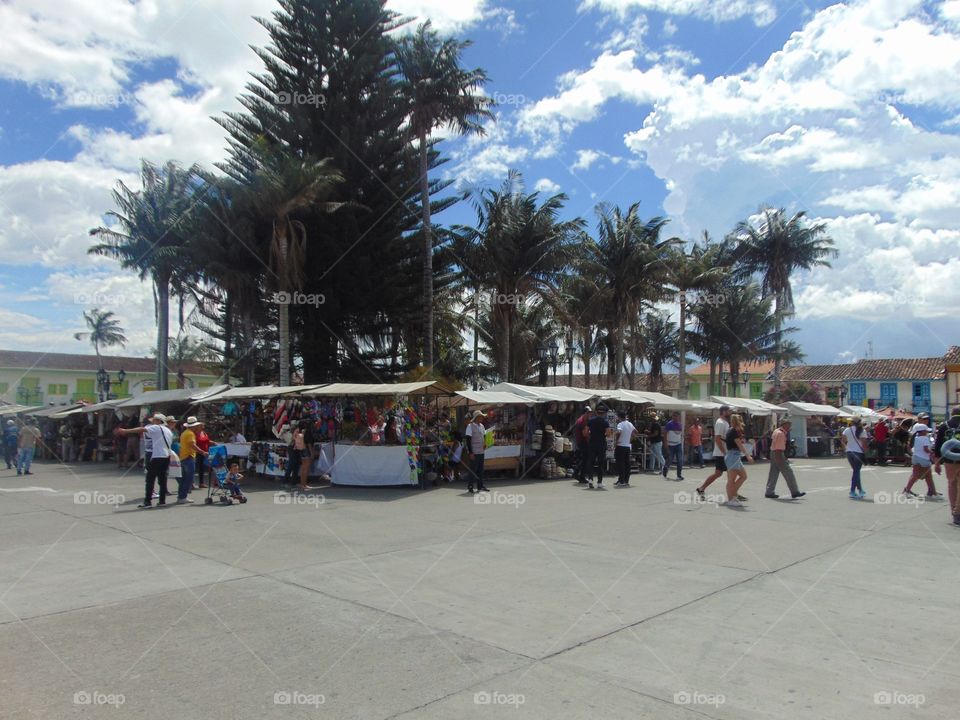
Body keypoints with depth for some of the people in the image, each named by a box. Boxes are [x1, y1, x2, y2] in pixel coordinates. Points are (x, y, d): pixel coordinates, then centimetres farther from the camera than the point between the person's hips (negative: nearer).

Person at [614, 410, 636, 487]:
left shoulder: (620, 424, -13)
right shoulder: (630, 424, 11)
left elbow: (618, 432, -31)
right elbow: (635, 431, 24)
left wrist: (616, 440, -17)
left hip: (620, 446, -7)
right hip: (628, 446, 7)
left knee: (620, 464, -4)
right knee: (627, 464, 10)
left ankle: (621, 481, -5)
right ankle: (626, 480, 13)